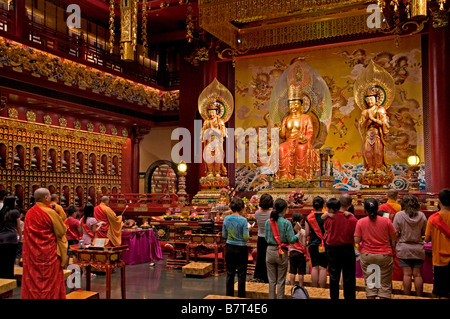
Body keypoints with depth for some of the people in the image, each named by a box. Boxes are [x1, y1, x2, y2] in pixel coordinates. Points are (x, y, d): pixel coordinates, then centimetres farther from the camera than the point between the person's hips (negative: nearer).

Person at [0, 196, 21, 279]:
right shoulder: (15, 212, 2)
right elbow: (18, 227, 10)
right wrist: (21, 237, 27)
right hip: (11, 239, -5)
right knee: (10, 262, -3)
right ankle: (9, 279, -3)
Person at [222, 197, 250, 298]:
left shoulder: (226, 219, -2)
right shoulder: (243, 220, -15)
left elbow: (224, 235, 5)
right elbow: (246, 237, -16)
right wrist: (247, 231, 3)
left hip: (229, 248, 4)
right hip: (241, 249, -4)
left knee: (230, 273, 13)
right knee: (241, 274, 6)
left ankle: (229, 295, 20)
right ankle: (241, 296, 12)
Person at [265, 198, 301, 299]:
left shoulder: (268, 222, -1)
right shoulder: (286, 223, -12)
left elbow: (266, 237, 6)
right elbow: (291, 239, -12)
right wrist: (298, 235, 7)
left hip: (270, 251, 3)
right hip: (282, 253, -3)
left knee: (271, 280, 13)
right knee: (281, 281, 9)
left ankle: (271, 297, 19)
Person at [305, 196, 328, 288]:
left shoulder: (309, 217, -1)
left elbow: (307, 233, 1)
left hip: (313, 245, 2)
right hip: (324, 245, -2)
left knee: (314, 267, 9)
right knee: (323, 267, 2)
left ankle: (315, 288, 14)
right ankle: (322, 288, 5)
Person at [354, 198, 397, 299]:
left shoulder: (360, 222, -6)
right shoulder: (386, 221, -7)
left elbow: (357, 240, -5)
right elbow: (394, 238, 1)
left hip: (367, 256, 1)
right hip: (384, 256, -1)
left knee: (369, 284, 11)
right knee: (385, 285, 8)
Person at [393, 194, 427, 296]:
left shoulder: (399, 215, -11)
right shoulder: (422, 215, -4)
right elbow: (425, 233, 4)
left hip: (404, 248, -2)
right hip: (418, 249, 2)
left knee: (407, 274, 4)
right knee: (417, 274, 9)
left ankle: (407, 295, 10)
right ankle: (419, 296, 16)